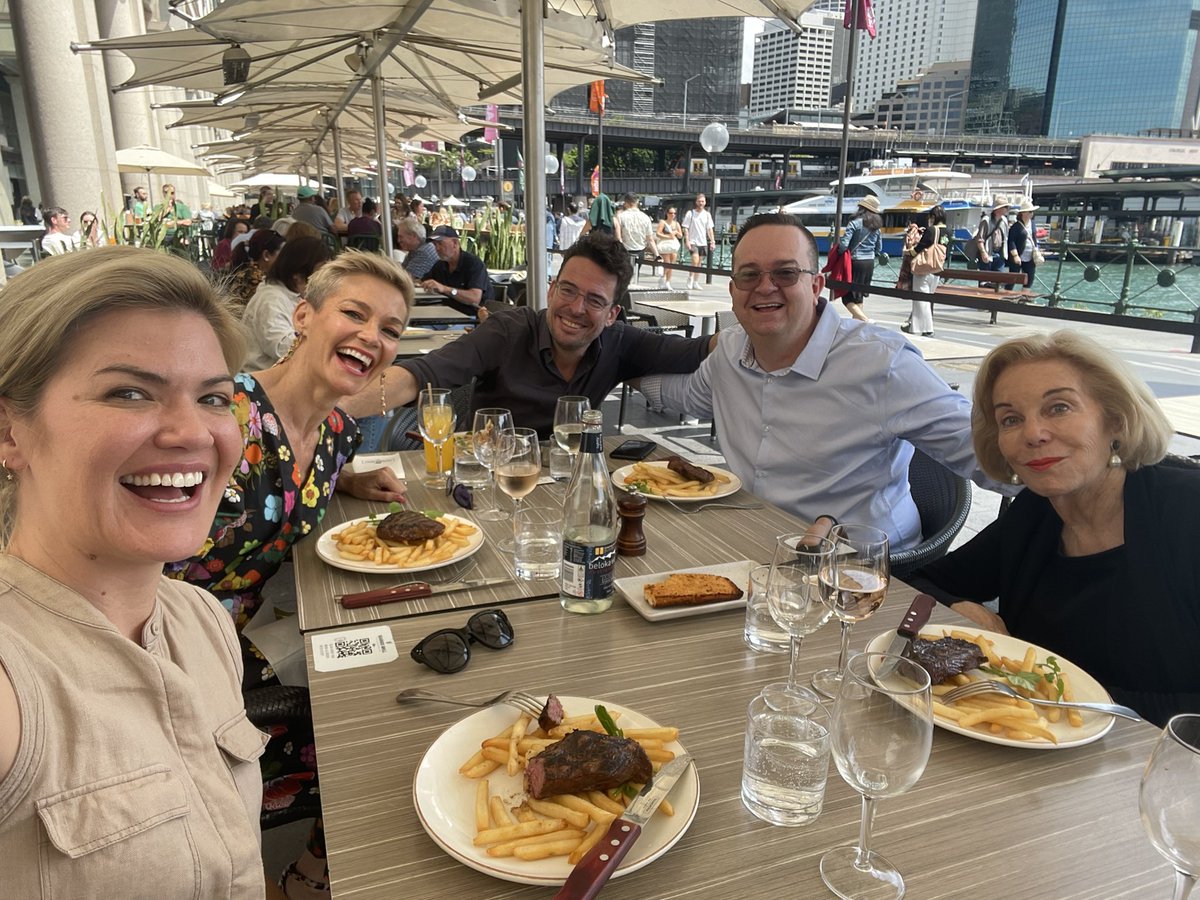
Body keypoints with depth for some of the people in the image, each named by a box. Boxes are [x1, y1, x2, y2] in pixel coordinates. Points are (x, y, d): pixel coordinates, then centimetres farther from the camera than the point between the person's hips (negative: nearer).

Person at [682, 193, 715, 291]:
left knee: (699, 262, 7)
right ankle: (690, 279, -3)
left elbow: (710, 229, 10)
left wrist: (712, 242, 3)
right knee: (695, 260, -19)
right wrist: (687, 241, -13)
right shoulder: (690, 213, -3)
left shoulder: (707, 214, 8)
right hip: (693, 242, -4)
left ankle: (695, 282, 14)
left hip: (703, 242, 4)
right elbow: (685, 228, -5)